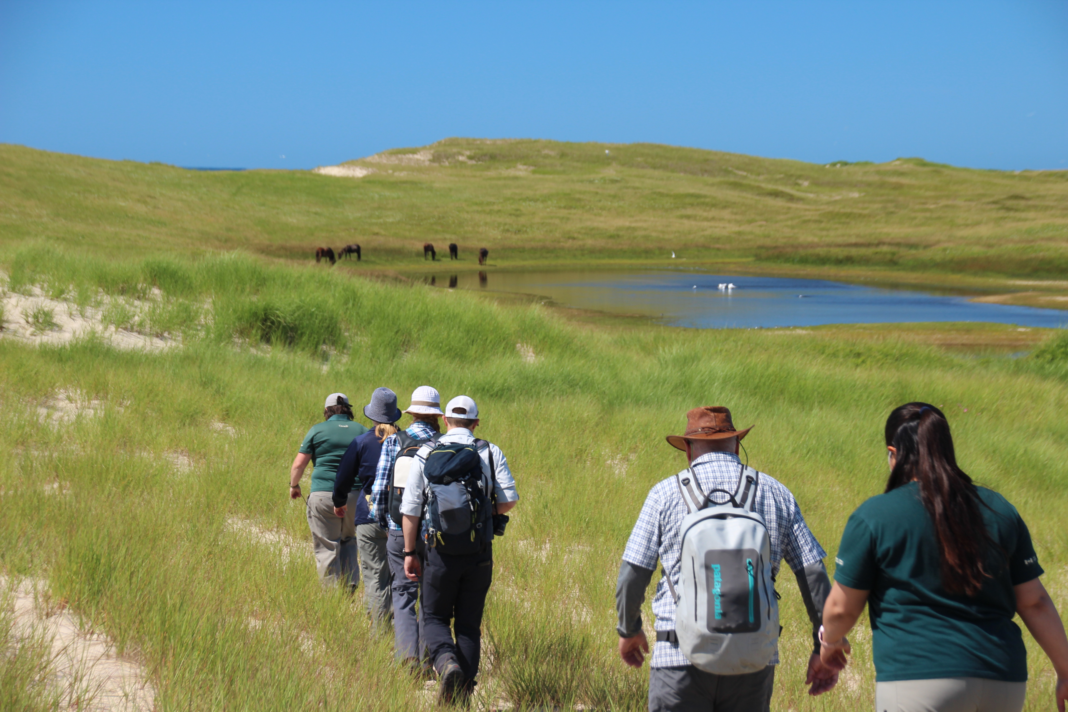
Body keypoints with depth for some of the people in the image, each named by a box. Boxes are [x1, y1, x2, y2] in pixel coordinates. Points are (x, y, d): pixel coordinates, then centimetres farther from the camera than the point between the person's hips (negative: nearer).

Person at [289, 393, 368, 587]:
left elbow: (298, 464, 1)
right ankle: (350, 585, 9)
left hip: (324, 495, -3)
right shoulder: (362, 431, 9)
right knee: (348, 541, 22)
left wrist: (294, 486, 17)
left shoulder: (318, 430, 2)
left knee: (326, 548, 2)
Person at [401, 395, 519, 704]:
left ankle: (447, 662, -16)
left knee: (435, 617, 12)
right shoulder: (491, 452, 1)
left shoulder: (426, 453, 0)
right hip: (480, 553, 1)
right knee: (469, 623, 12)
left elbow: (410, 508, -3)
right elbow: (509, 499, -7)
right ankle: (463, 690, 11)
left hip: (440, 551, -1)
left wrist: (409, 553, 4)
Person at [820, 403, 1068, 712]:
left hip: (919, 681, -5)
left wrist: (830, 641, 25)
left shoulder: (873, 516, -2)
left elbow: (841, 607, 4)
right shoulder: (1000, 510, 10)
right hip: (1003, 683, 5)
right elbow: (1034, 602, 11)